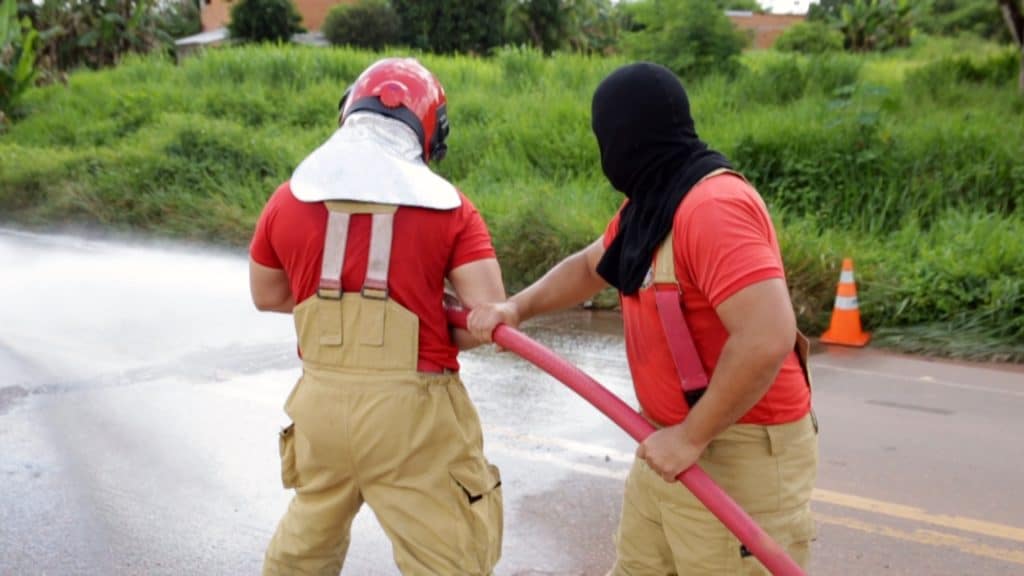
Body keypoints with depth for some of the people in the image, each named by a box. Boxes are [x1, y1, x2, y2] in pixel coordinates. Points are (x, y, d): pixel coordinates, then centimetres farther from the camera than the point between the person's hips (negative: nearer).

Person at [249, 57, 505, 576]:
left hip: (321, 399, 4)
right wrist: (433, 341, 6)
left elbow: (266, 295, 16)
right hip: (409, 408, -4)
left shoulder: (289, 199, 3)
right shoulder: (447, 206, -6)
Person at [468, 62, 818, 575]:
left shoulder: (714, 206, -23)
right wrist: (517, 307, 8)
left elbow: (767, 339, -32)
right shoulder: (650, 203, 8)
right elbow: (589, 266, 24)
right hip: (672, 441, 10)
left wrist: (691, 437, -24)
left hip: (741, 453, -9)